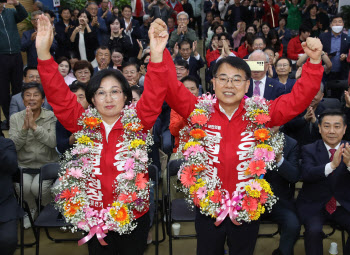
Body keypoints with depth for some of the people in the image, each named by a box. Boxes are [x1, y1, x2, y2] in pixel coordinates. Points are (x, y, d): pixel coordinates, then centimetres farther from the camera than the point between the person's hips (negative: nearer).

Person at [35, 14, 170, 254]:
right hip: (95, 218, 1)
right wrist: (44, 52, -22)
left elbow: (153, 98, -21)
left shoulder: (137, 123, -8)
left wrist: (157, 56, -36)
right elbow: (59, 96, -11)